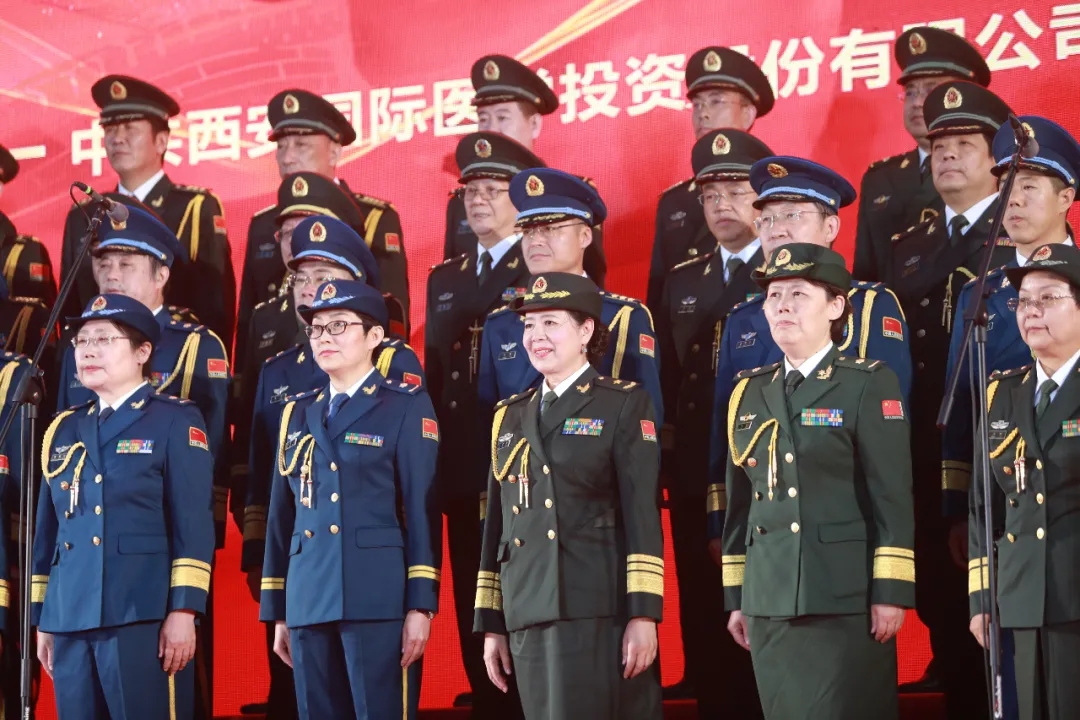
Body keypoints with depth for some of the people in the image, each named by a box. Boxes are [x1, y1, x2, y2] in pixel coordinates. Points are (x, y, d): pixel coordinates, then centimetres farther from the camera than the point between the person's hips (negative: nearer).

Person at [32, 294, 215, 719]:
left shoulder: (175, 421, 2)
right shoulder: (64, 430, 17)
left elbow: (194, 525, -5)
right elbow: (47, 531, 19)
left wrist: (183, 610, -13)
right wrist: (41, 619, 14)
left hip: (143, 618, -5)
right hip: (70, 620, 5)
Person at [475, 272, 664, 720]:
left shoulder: (624, 404, 3)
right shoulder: (510, 417, 18)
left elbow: (643, 515, -5)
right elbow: (496, 524, 17)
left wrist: (643, 615, -13)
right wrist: (491, 624, 12)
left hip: (601, 613, -5)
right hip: (527, 616, 5)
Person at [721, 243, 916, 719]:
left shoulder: (869, 386, -1)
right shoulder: (749, 393, 14)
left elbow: (893, 498, -6)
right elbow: (739, 502, 15)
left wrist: (891, 592, -11)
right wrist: (735, 598, 13)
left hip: (844, 600, -5)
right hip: (768, 600, 5)